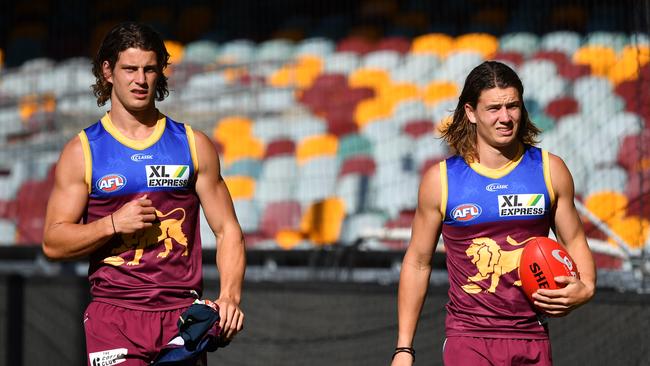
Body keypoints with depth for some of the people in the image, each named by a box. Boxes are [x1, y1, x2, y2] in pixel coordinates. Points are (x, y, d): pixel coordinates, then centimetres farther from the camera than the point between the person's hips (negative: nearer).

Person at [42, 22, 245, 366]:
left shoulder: (194, 144, 9)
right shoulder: (82, 151, 5)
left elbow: (227, 230, 9)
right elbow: (53, 242, 3)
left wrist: (229, 296, -7)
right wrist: (113, 224, -12)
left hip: (181, 312, 1)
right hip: (113, 317, -1)